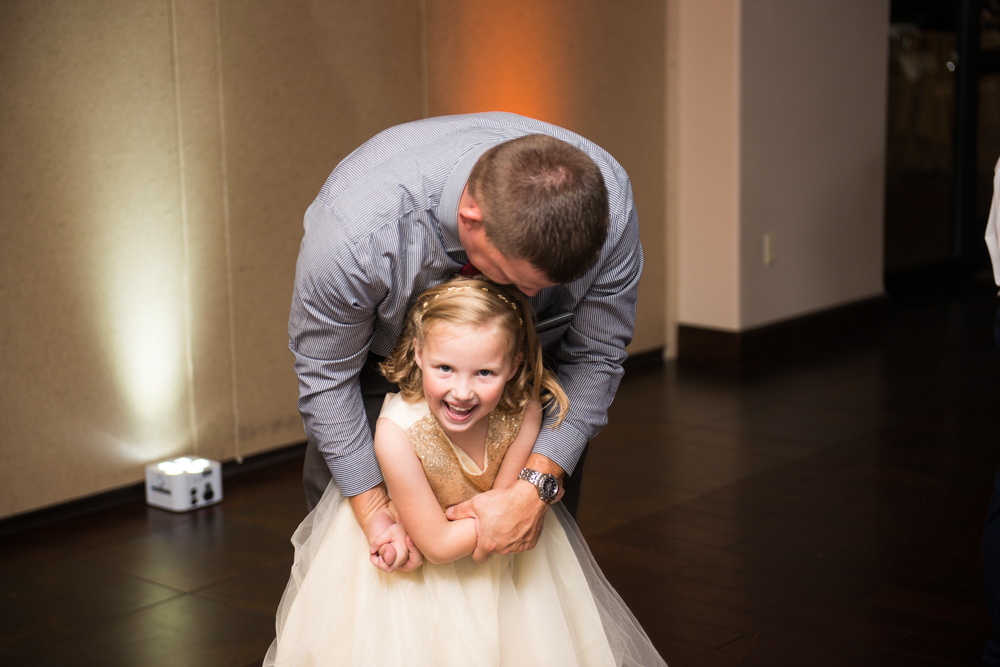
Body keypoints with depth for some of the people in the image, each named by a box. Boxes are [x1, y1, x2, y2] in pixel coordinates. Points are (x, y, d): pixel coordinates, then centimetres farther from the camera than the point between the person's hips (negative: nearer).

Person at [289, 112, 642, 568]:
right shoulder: (357, 227, -42)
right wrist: (373, 510, -22)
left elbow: (595, 356, -21)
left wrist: (536, 488, -32)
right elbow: (326, 372, -24)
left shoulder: (608, 205, -36)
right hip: (383, 354, -1)